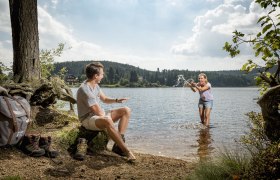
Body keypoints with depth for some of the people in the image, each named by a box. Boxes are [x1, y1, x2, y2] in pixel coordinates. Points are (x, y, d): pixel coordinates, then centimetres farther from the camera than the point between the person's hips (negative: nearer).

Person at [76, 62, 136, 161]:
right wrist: (108, 115, -5)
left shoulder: (95, 85, 8)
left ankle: (118, 145, -14)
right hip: (88, 119, -10)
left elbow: (104, 99, 21)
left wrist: (116, 100, 1)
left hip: (100, 115, 10)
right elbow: (98, 112, -22)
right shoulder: (84, 89, -22)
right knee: (107, 121, -42)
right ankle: (126, 151, -31)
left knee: (126, 110, -2)